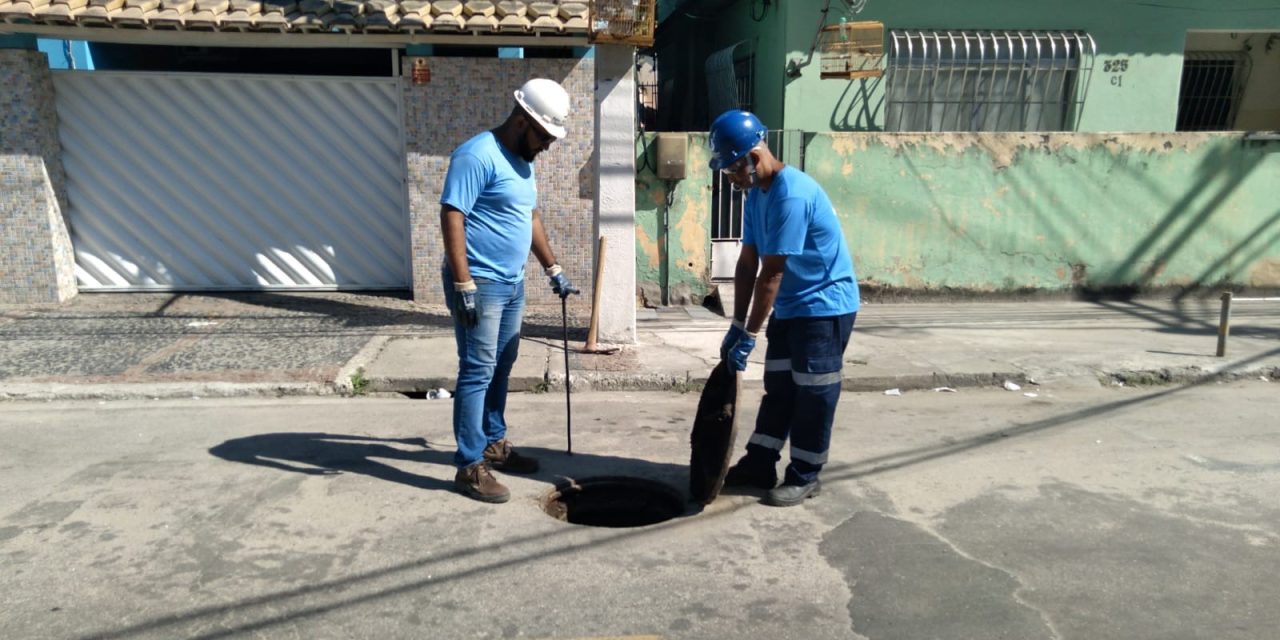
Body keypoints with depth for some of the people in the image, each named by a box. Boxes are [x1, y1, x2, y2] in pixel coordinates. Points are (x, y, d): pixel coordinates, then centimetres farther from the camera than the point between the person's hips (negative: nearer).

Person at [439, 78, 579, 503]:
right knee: (477, 373, -6)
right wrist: (464, 285, -24)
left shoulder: (522, 161, 14)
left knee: (500, 369, 16)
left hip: (512, 284, 9)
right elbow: (451, 218, -20)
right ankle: (470, 467, 2)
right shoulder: (478, 155, -15)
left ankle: (494, 444, 30)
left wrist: (553, 269, 23)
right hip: (480, 284, -9)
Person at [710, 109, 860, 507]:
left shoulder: (791, 194, -26)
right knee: (778, 388, 13)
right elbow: (747, 263, 4)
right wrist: (737, 324, 2)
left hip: (825, 305, -9)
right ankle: (759, 463, 22)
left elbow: (771, 274, -26)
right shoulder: (756, 193, 4)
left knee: (813, 393, 1)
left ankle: (805, 475, 13)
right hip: (790, 306, 9)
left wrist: (748, 335, -21)